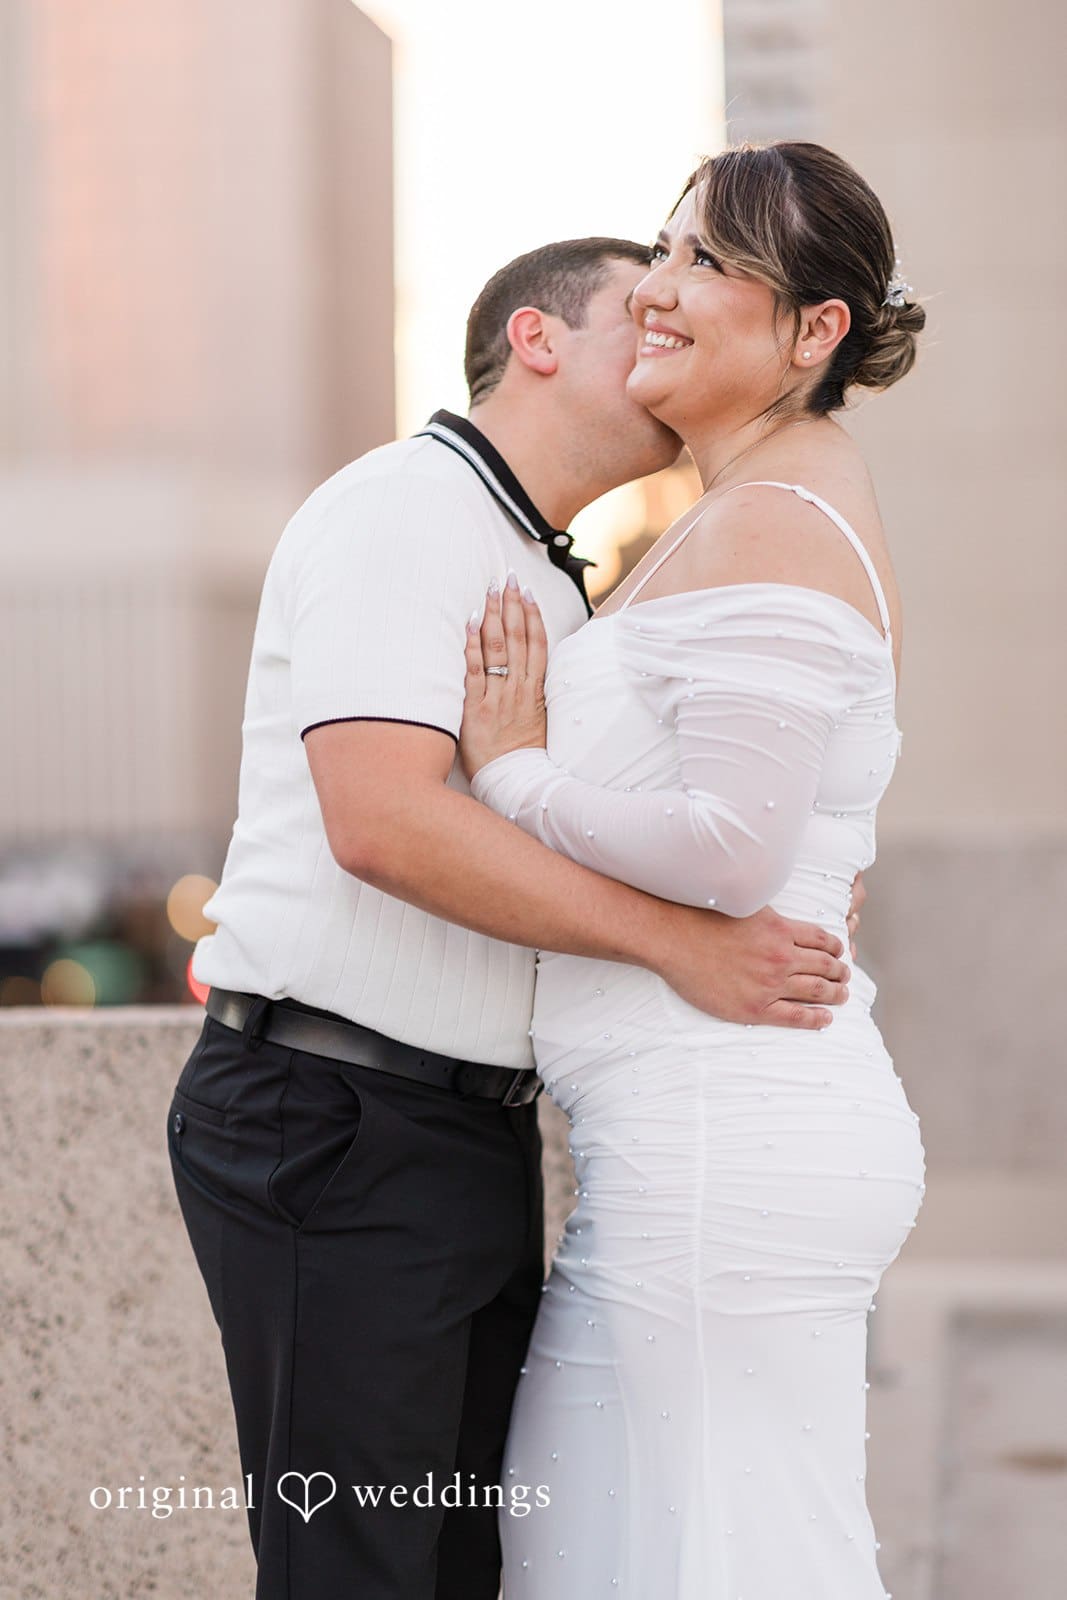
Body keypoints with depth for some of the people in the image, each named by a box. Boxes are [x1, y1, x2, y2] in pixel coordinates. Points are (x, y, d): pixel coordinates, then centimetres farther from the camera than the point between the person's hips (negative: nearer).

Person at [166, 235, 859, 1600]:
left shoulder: (550, 583, 22)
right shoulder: (401, 509, -9)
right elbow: (383, 822, -23)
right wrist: (675, 940, -20)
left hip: (472, 1132, 10)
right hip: (338, 1126, -10)